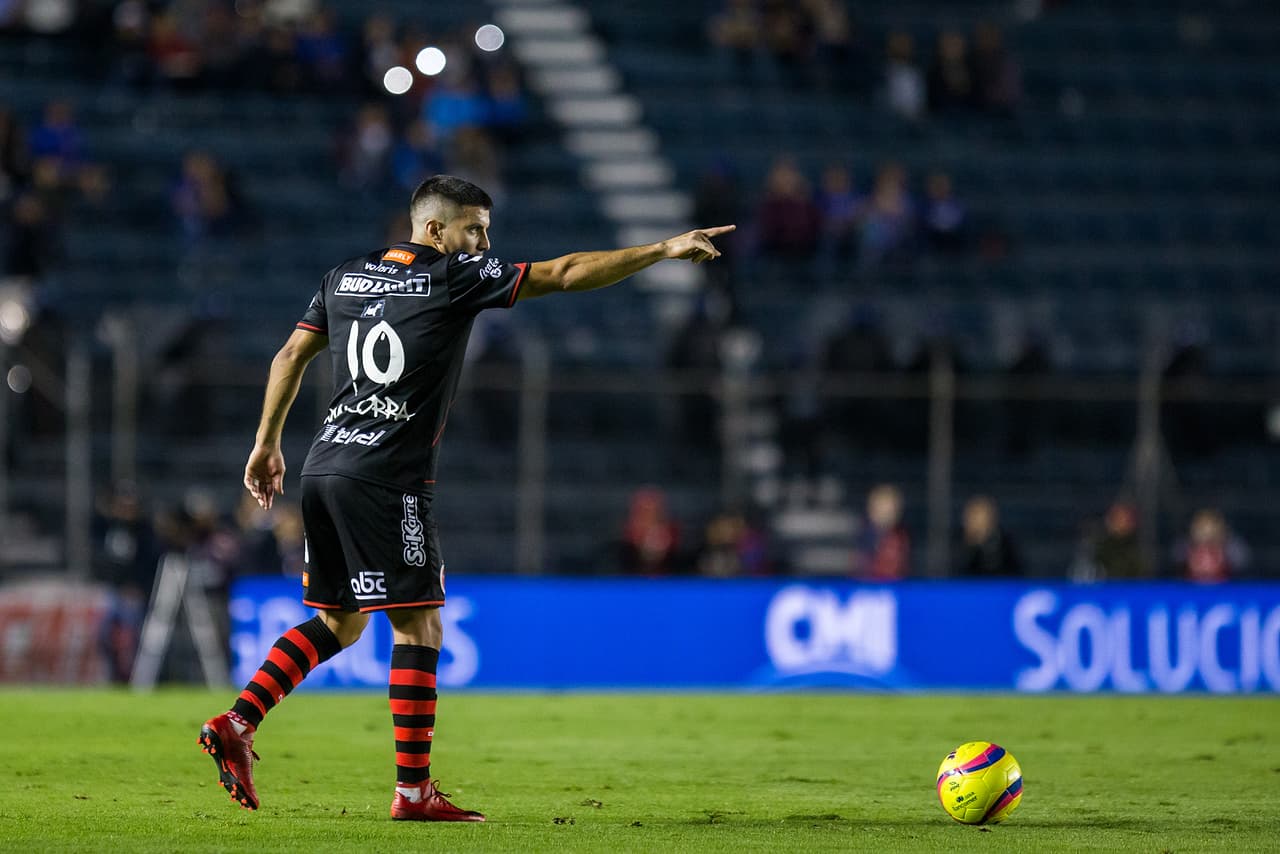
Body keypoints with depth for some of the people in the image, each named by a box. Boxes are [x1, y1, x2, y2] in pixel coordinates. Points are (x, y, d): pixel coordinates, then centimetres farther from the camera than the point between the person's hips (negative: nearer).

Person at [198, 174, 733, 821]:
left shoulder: (345, 277, 15)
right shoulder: (455, 279, -4)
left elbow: (290, 356, 18)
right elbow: (564, 274, -5)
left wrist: (267, 442, 25)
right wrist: (663, 251, -1)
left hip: (325, 469, 8)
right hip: (386, 479, -8)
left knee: (340, 621, 18)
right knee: (419, 627, -2)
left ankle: (234, 725, 7)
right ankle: (413, 789, -4)